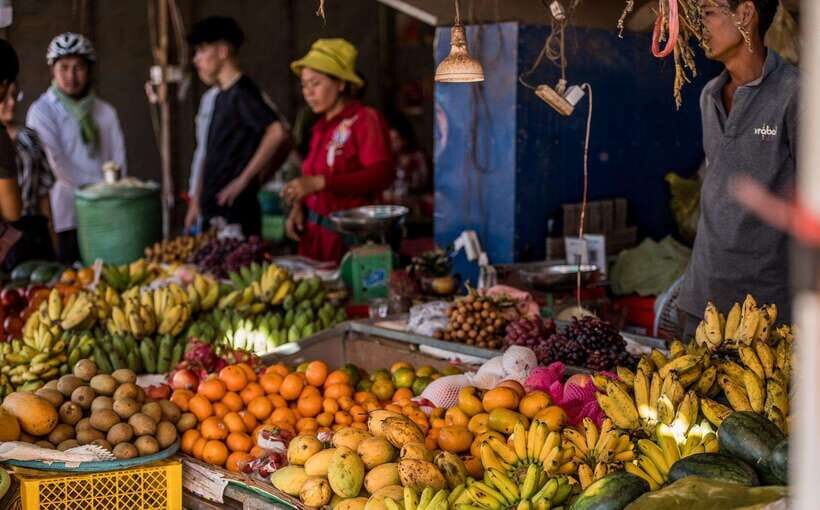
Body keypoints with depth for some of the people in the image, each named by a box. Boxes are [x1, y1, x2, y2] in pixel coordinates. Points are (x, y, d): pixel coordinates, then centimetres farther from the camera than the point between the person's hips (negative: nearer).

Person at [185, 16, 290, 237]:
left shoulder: (242, 93, -13)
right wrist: (197, 202, 18)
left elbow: (278, 133, -28)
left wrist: (243, 180, -23)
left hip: (235, 213, -9)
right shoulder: (222, 96, 15)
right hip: (213, 212, 9)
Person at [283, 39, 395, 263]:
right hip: (314, 233, 6)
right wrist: (298, 207, 1)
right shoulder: (321, 126, 14)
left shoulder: (365, 119, -7)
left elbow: (381, 175, -20)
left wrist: (320, 182, -25)